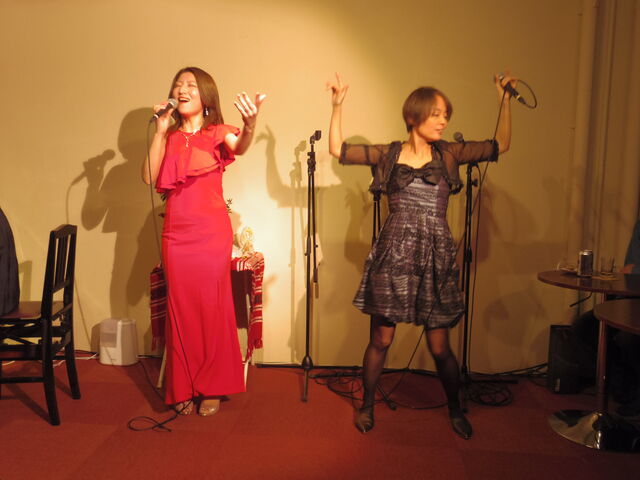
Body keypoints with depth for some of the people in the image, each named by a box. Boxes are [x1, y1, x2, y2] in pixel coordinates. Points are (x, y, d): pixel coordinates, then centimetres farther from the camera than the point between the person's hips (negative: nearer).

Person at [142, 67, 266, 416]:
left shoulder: (217, 133, 1)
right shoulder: (169, 137, 11)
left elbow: (239, 147, -23)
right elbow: (149, 177, -3)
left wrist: (249, 127, -47)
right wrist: (160, 130, -4)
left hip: (211, 232, -3)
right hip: (176, 233, 3)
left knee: (212, 307, 3)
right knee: (181, 309, 7)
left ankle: (212, 388, 18)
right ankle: (184, 388, 21)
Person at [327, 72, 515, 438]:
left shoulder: (449, 155, 9)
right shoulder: (388, 155, 5)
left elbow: (501, 145, 9)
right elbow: (338, 149, 2)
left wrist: (505, 100, 5)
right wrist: (338, 106, -3)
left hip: (436, 257, 1)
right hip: (393, 254, -1)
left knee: (440, 347, 6)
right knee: (381, 340, 7)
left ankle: (455, 409, 31)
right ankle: (367, 406, 29)